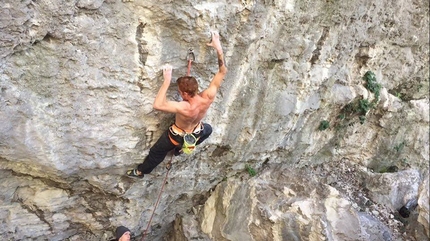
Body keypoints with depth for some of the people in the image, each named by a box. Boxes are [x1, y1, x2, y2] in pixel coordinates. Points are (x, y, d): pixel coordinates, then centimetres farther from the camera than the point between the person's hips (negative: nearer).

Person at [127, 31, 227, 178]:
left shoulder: (184, 108, -44)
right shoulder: (208, 98, -30)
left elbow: (157, 105, -48)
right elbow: (223, 71, -23)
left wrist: (167, 81, -45)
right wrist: (218, 48, -24)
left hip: (177, 136, -4)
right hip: (195, 134, 4)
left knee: (156, 153, 23)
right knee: (208, 129, 40)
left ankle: (141, 171, 49)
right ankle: (181, 148, 56)